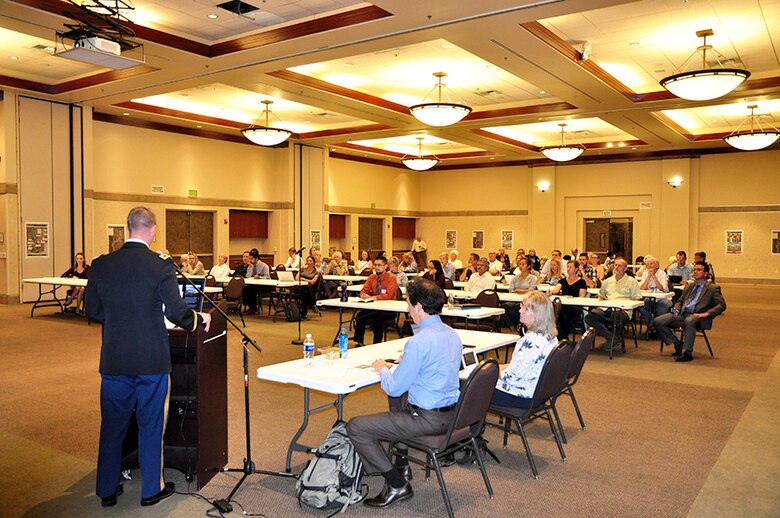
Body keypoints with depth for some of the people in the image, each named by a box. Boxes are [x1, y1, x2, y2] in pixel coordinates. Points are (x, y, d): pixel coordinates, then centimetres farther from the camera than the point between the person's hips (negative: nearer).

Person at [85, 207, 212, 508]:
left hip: (114, 361, 3)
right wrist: (200, 319, 5)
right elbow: (176, 312, -15)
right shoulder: (161, 265, -13)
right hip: (152, 361, -3)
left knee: (112, 424, 16)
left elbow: (92, 311, 8)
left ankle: (107, 490, 28)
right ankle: (152, 489, 24)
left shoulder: (101, 265, 0)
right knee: (151, 425, 11)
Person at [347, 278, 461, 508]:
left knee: (355, 427, -5)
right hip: (451, 411, 10)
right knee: (398, 399, 36)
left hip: (428, 418, -10)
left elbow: (394, 387, -16)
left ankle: (397, 485, 3)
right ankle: (402, 465, 38)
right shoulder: (452, 334, 4)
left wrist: (382, 369, 3)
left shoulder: (419, 341, -24)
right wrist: (408, 360, 16)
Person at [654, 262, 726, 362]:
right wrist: (676, 309, 4)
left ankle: (687, 352, -33)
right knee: (657, 321, -14)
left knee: (689, 321, -43)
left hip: (697, 315, -6)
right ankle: (678, 344, -1)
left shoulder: (712, 288, 8)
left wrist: (707, 313, -15)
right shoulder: (689, 286, 26)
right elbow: (680, 301, 28)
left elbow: (722, 305, -1)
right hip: (682, 313, 6)